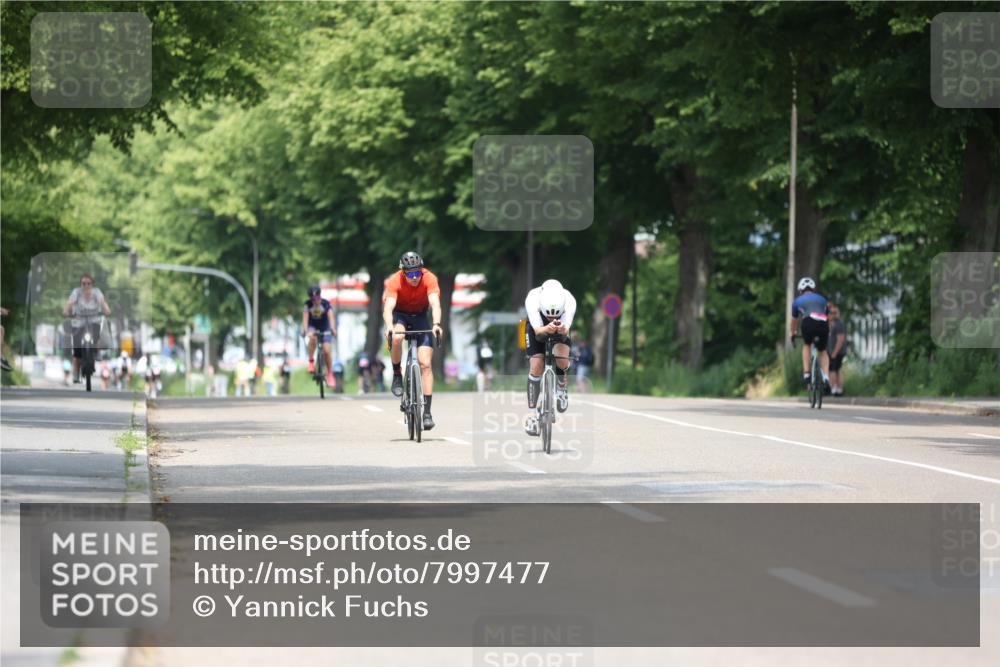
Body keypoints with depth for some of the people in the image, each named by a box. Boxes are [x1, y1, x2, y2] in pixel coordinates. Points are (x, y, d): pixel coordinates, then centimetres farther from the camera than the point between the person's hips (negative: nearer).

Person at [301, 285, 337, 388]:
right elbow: (305, 318, -29)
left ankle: (330, 374, 3)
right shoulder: (308, 305, -19)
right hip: (313, 327, 0)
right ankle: (311, 361, -21)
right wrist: (305, 330, -47)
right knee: (313, 337, -35)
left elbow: (331, 317, -34)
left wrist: (333, 329, -52)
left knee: (327, 350, -12)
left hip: (325, 329, 0)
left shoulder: (326, 304, -22)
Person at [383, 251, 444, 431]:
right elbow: (388, 307, -37)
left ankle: (427, 411, -8)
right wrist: (389, 327, -56)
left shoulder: (429, 279, -26)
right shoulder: (395, 281, -27)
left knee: (425, 364, -11)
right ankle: (397, 374, -11)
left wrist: (436, 324, -56)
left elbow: (435, 304, -38)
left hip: (420, 317, 1)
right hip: (400, 315, -1)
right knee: (397, 337, -37)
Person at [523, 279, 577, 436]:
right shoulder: (532, 299, -38)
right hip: (538, 329, 0)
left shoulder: (569, 301, -36)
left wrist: (562, 330, -65)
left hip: (560, 332, 0)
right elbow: (537, 331, -42)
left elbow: (566, 331, -41)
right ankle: (532, 412, -5)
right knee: (536, 367, -16)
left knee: (562, 362, -25)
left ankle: (561, 386, 8)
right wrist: (547, 329, -65)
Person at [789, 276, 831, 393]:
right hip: (823, 324, 2)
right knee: (823, 351, 24)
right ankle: (826, 377, 4)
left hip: (808, 322, -2)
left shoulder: (798, 300, 30)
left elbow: (794, 320, 43)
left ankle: (806, 374, 12)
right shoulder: (822, 299, 34)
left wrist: (793, 334, 60)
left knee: (806, 345, 28)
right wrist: (828, 333, 61)